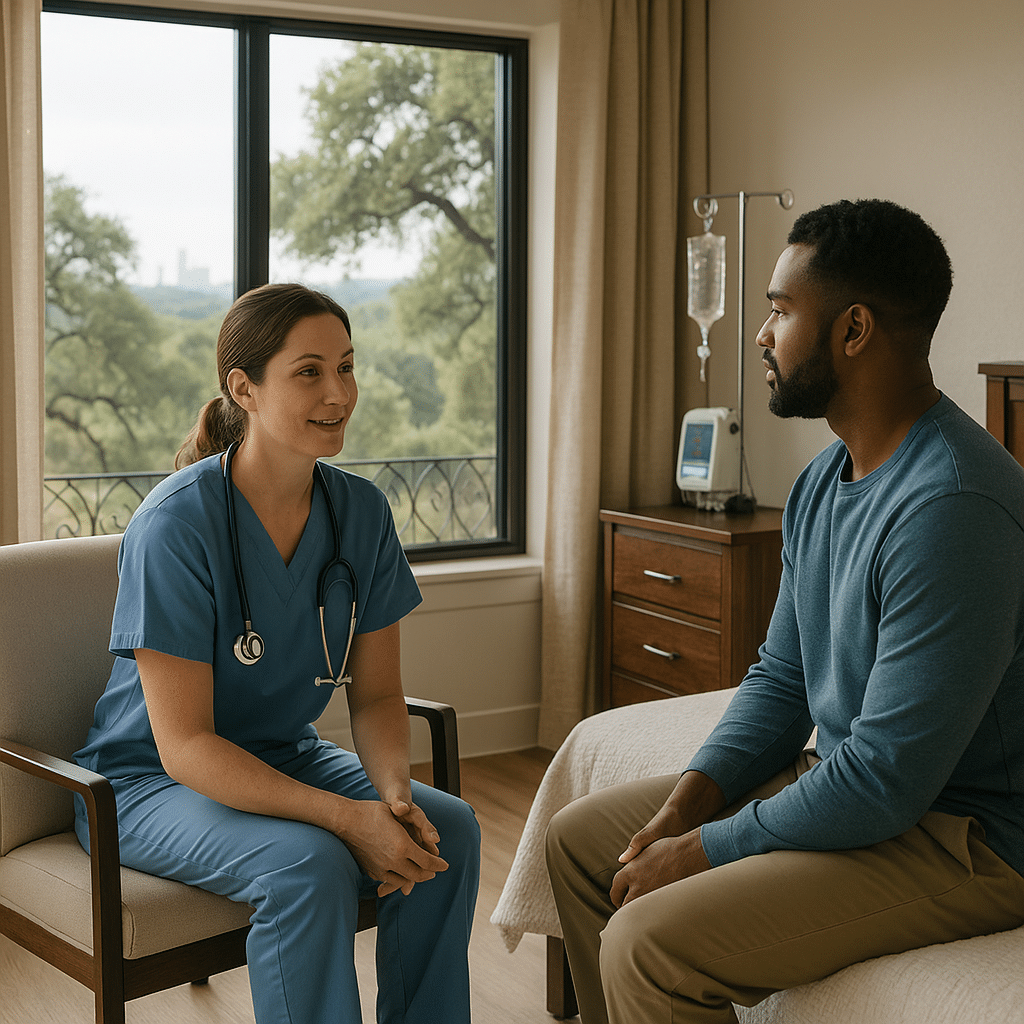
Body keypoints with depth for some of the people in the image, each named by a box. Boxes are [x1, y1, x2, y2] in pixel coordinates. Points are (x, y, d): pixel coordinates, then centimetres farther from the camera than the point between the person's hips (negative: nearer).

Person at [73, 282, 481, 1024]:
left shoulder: (360, 511, -6)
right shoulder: (176, 526, -24)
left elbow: (376, 695, 0)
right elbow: (184, 744, -24)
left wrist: (393, 791, -22)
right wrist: (346, 817, -32)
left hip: (284, 760, 6)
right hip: (152, 780, -6)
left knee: (448, 828, -17)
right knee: (309, 866, -32)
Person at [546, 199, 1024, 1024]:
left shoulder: (952, 507, -27)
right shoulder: (826, 479, 6)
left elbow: (886, 781, -27)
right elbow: (781, 677, 12)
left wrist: (702, 850, -17)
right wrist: (684, 805, -3)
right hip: (850, 779, 10)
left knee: (647, 943, -24)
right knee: (581, 837, 13)